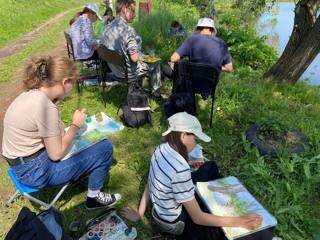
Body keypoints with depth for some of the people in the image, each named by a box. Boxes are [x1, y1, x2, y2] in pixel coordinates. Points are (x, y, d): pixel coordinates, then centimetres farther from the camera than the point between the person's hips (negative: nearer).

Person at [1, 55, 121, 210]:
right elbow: (56, 154, -22)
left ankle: (78, 173, 30)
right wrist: (76, 125, -12)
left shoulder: (31, 94, 0)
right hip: (36, 171, -9)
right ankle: (94, 197, 12)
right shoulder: (45, 107, -29)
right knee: (105, 148, -8)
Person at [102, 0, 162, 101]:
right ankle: (156, 92, 31)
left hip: (114, 69, 8)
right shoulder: (128, 30, -27)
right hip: (128, 72, -8)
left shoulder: (107, 28, -3)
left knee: (142, 62, 33)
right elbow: (134, 58, -28)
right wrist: (140, 55, -5)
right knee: (156, 63, 16)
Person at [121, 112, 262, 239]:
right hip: (173, 223, -7)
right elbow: (197, 218, -28)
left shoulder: (162, 148, -13)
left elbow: (149, 184, -2)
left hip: (160, 208, 7)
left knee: (210, 167, 13)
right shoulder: (180, 169, -38)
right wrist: (239, 222, -25)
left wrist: (139, 214, 10)